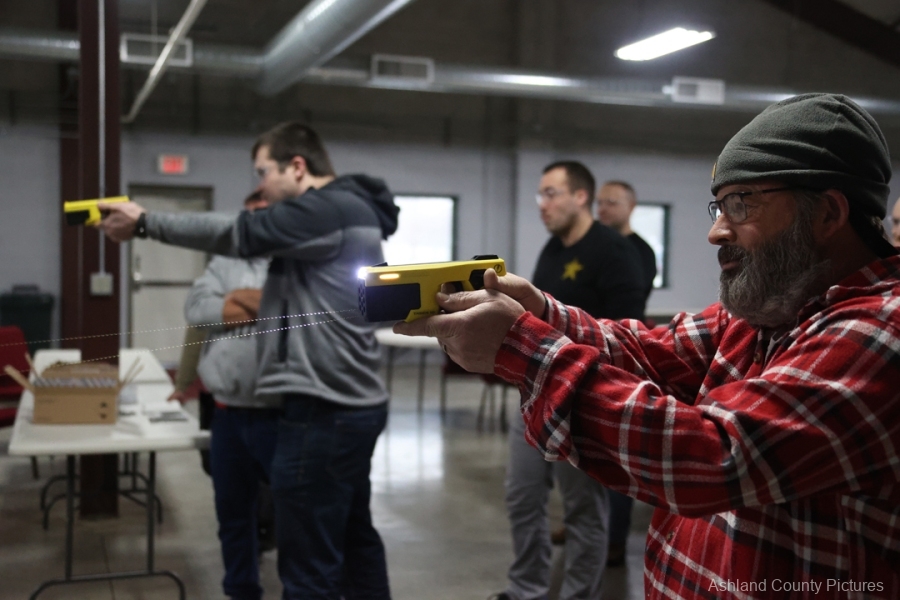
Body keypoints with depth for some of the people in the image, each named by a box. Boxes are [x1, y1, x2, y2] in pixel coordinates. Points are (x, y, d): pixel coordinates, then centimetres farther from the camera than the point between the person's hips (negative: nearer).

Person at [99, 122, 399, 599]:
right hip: (349, 404, 11)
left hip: (323, 411, -11)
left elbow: (240, 235, -17)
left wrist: (144, 222, -9)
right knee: (353, 539, 21)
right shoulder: (343, 210, 18)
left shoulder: (330, 209, -15)